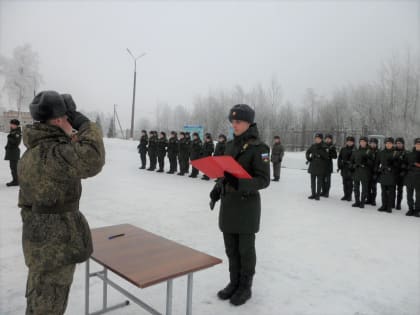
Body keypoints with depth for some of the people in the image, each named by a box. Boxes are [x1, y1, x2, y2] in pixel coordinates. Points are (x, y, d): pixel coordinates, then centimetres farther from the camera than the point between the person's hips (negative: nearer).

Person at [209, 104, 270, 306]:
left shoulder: (258, 147, -12)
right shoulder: (230, 145, 9)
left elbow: (264, 180, -15)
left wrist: (239, 183, -29)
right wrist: (217, 189, 4)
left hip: (247, 204, -6)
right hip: (228, 202, 6)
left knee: (246, 249, 7)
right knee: (231, 248, 15)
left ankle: (245, 287, 25)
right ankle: (234, 283, 33)